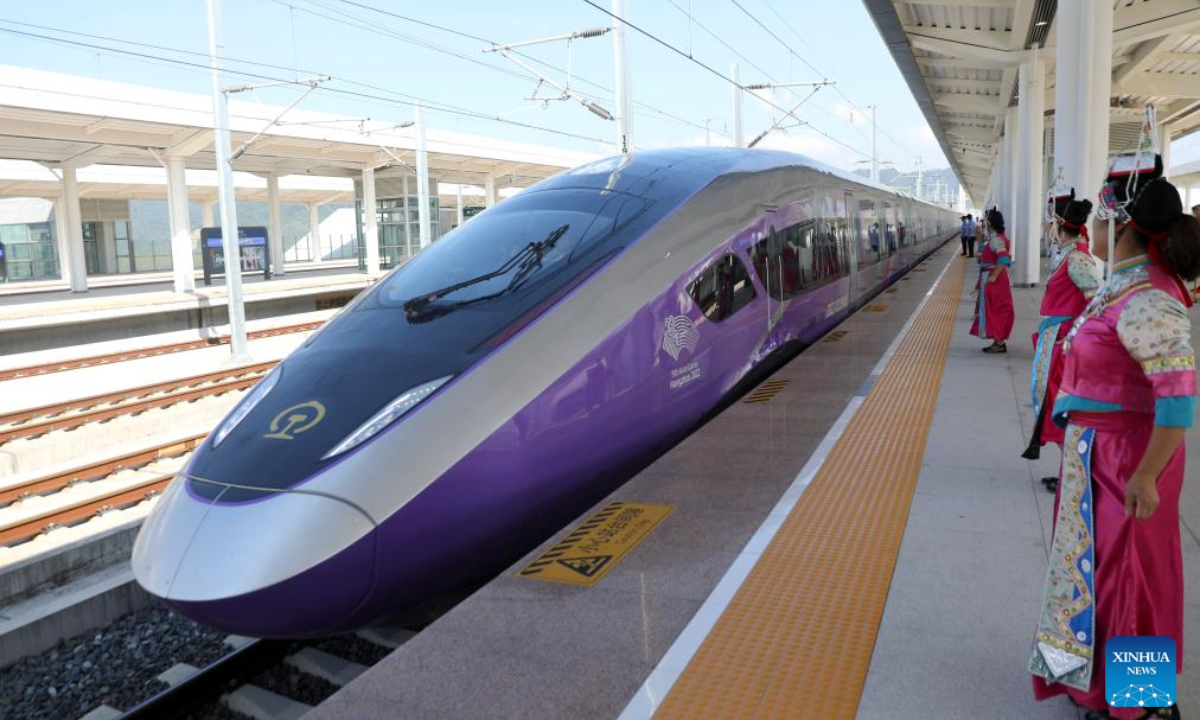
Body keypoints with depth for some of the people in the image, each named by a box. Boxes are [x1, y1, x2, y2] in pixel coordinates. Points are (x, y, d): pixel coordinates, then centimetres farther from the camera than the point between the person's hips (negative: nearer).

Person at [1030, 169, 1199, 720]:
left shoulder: (1144, 301, -24)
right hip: (1098, 452, 9)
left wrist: (1146, 476, -25)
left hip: (1125, 458, -9)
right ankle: (1100, 674, 41)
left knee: (1120, 568, 6)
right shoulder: (1123, 284, 6)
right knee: (1100, 560, 21)